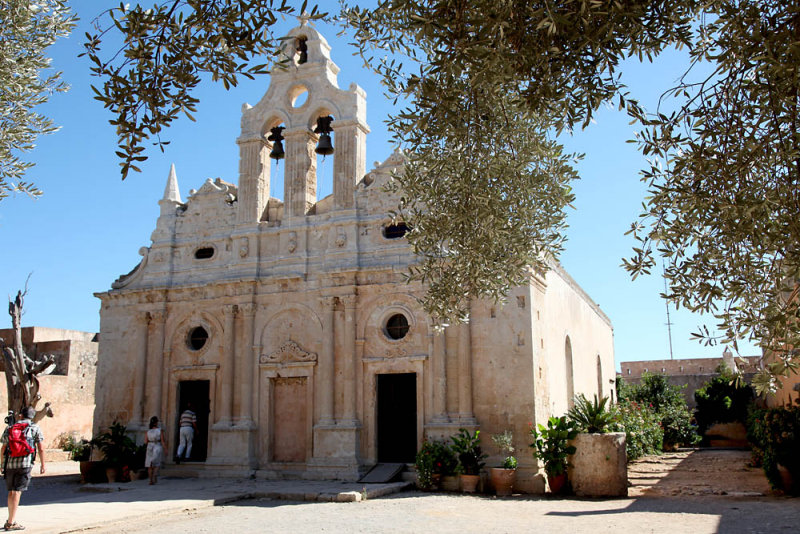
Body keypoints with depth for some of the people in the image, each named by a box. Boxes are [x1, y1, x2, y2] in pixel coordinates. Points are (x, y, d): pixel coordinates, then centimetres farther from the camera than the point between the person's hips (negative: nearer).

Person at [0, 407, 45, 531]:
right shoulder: (35, 428, 3)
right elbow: (40, 449, 1)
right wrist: (42, 464, 9)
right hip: (25, 464, -4)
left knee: (11, 492, 16)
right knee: (17, 492, -4)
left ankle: (10, 520, 24)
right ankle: (11, 523, -7)